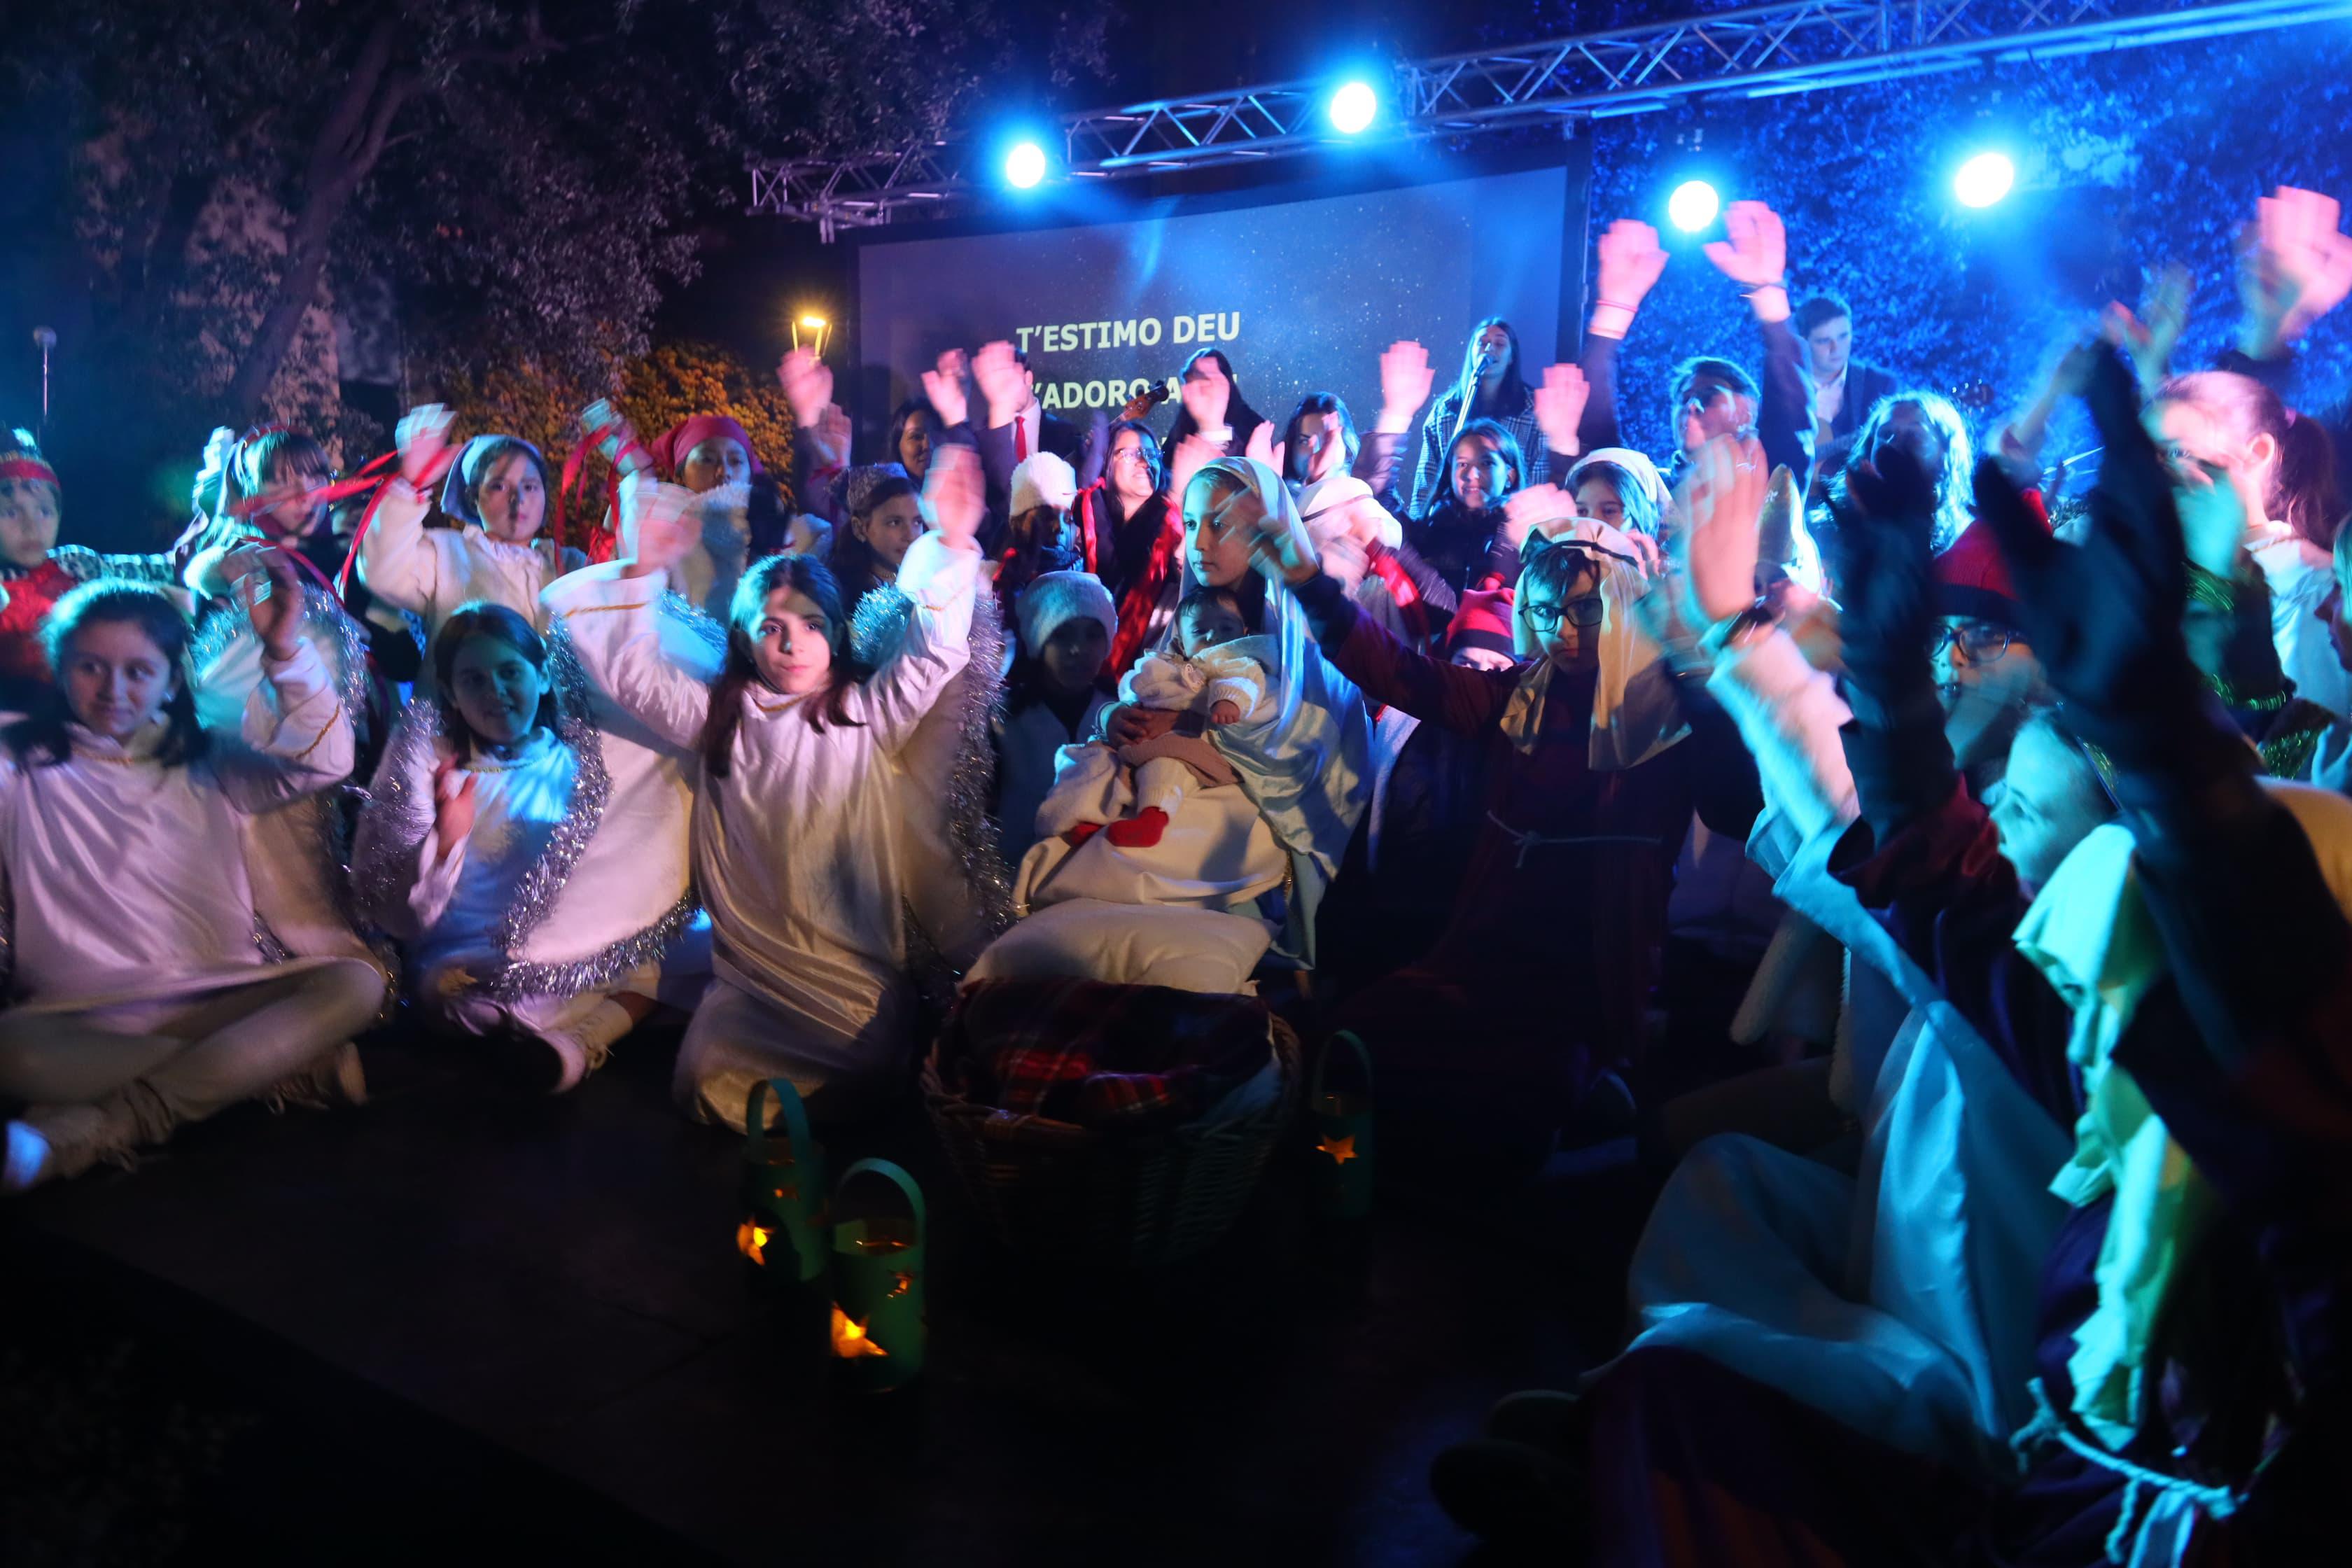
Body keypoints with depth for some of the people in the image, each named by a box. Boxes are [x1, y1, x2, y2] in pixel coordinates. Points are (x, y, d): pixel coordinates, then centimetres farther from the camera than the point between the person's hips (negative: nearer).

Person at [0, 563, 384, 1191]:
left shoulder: (207, 759, 15)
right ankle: (285, 1063, -25)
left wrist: (286, 653, -15)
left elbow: (325, 761, -1)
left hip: (219, 1004, 3)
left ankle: (78, 1132, -31)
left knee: (356, 983, -25)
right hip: (78, 1023, -2)